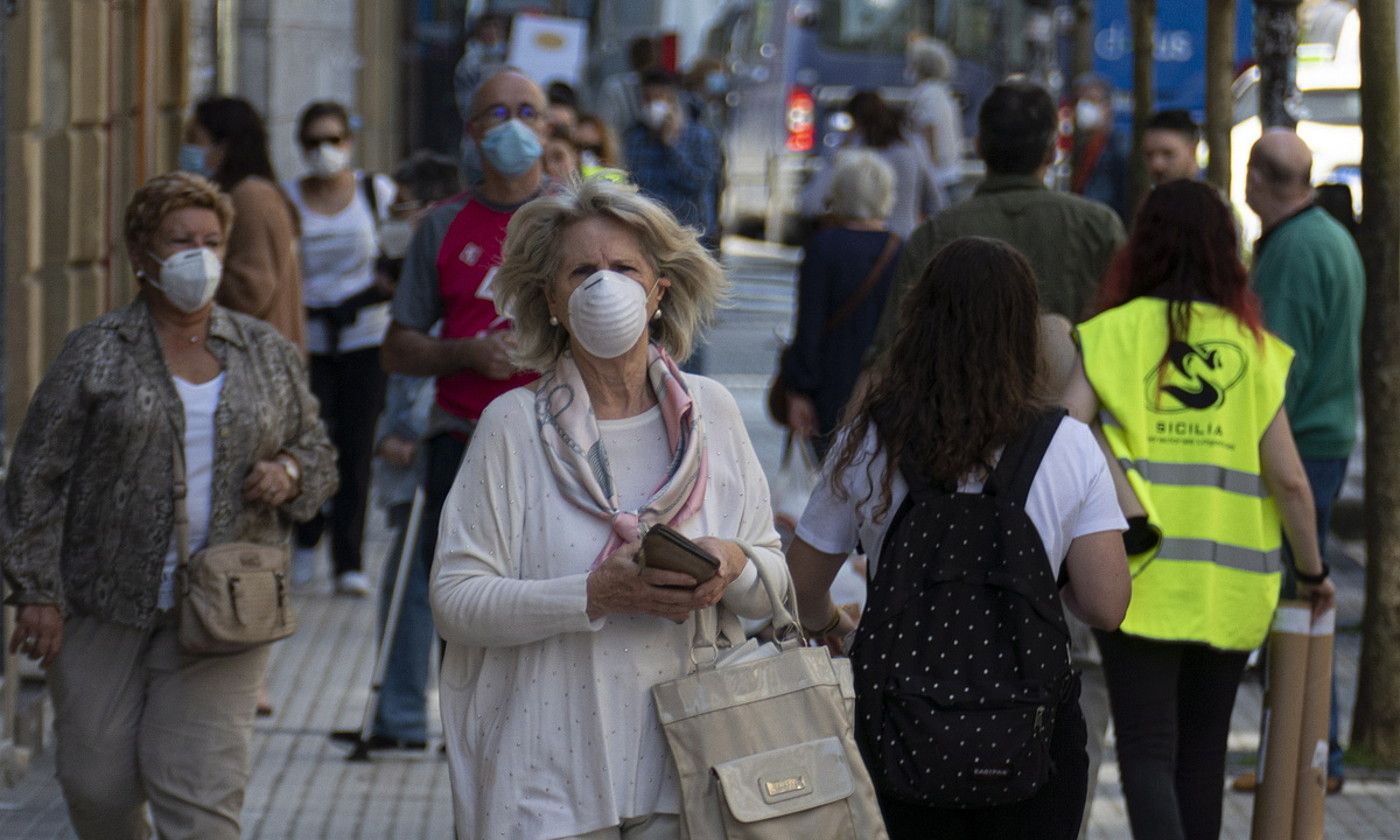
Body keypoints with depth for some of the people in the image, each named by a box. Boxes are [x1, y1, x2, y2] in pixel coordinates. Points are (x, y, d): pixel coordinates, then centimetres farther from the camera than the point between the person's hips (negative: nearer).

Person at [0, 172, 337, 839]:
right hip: (103, 606, 0)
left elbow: (318, 452, 20)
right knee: (96, 784, 2)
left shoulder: (267, 353, 10)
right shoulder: (96, 352, 1)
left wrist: (290, 472, -4)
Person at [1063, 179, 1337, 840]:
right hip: (1229, 587, 3)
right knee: (1203, 749, 18)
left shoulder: (1115, 333, -4)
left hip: (1140, 582, -3)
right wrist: (1313, 570, 12)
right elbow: (1288, 479, -1)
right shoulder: (1254, 347, 1)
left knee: (1147, 752, -3)